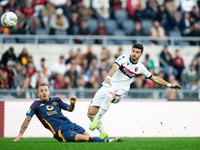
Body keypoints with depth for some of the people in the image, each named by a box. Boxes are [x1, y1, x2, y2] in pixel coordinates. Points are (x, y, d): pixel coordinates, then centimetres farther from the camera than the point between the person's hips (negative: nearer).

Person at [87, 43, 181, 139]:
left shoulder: (140, 68, 5)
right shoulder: (124, 58, -3)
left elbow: (154, 78, 20)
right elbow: (115, 67, -23)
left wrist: (169, 85, 19)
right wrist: (108, 77, -43)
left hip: (119, 90, -1)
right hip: (108, 86, 1)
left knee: (109, 95, -40)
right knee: (91, 112, -9)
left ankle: (97, 119, -29)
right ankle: (102, 133, 15)